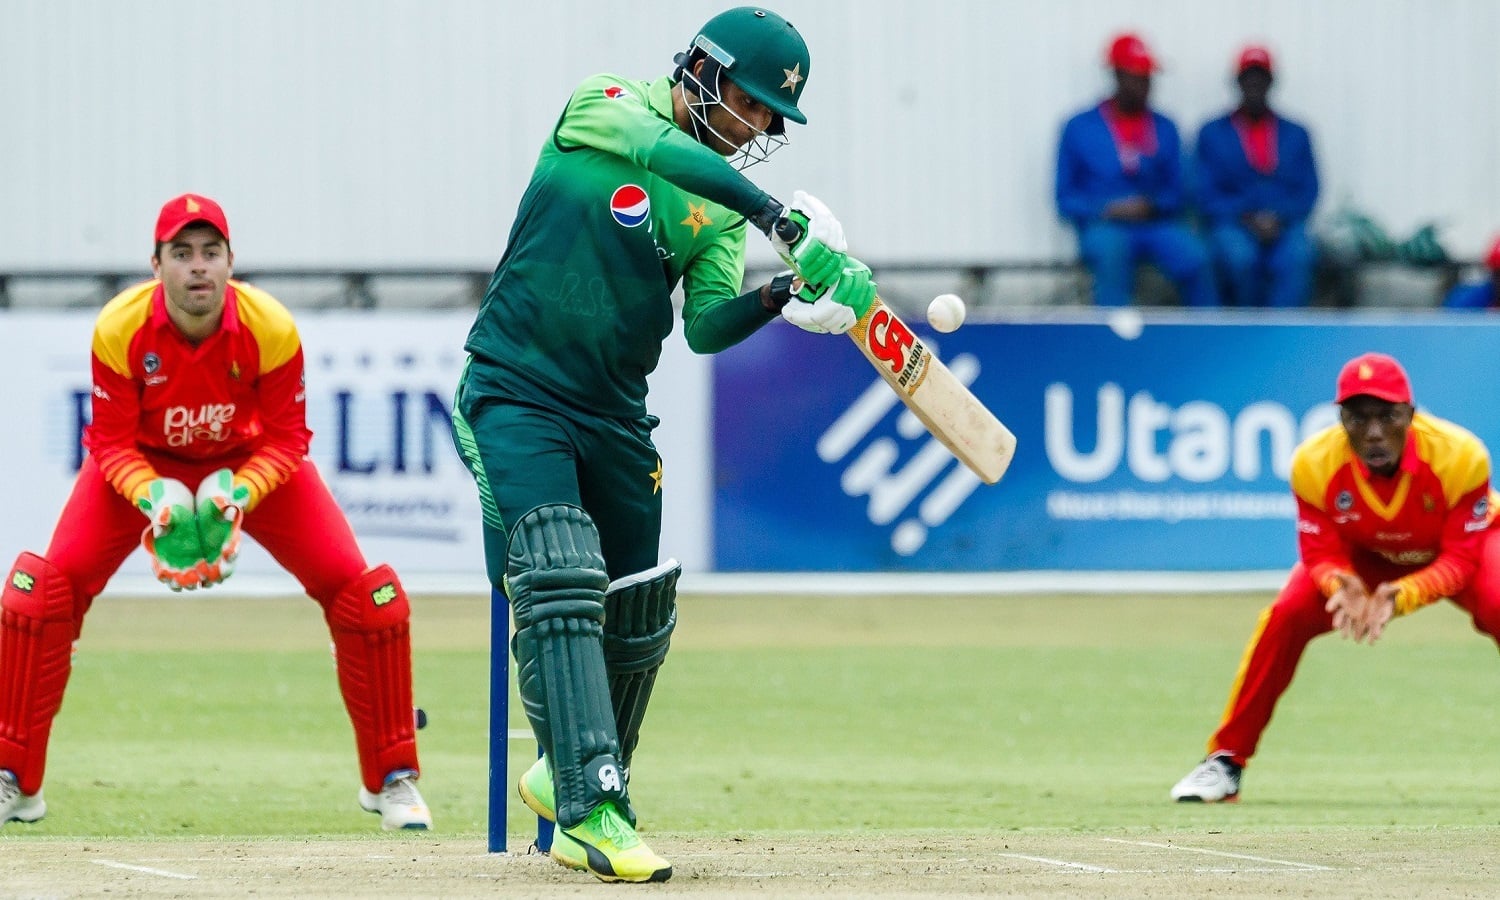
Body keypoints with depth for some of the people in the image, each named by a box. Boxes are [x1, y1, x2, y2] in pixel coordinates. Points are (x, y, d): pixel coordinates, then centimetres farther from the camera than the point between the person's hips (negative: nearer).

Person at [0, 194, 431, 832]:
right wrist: (151, 498, -36)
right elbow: (112, 444, -17)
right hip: (146, 465, 0)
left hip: (252, 463, 0)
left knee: (366, 594, -13)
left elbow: (285, 440, -16)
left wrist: (239, 494, -35)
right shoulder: (119, 329, -28)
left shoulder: (272, 329, -28)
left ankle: (390, 780, 6)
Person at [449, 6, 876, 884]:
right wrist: (789, 223, -39)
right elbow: (667, 155, -28)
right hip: (516, 393, -6)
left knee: (638, 620, 10)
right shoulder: (604, 105, -6)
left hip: (615, 415, 6)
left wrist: (781, 297, -23)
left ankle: (574, 778, 34)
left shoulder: (726, 203, 6)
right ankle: (591, 810, -27)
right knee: (560, 583, -21)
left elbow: (707, 328, -3)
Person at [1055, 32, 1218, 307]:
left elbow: (1176, 193, 14)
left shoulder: (1165, 129, 15)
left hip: (1156, 222, 2)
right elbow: (1066, 198, 6)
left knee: (1194, 258, -28)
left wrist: (1152, 205, -9)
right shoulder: (1079, 128, 8)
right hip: (1104, 225, -2)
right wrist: (1107, 209, -12)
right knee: (1110, 252, -38)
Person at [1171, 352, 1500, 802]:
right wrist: (1343, 587, -43)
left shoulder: (1460, 455, -37)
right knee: (1285, 617, -20)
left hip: (1462, 546, -2)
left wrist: (1401, 596, -48)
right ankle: (1225, 761, -7)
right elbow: (1322, 554, -19)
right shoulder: (1315, 463, -32)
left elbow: (1461, 560, -30)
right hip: (1364, 555, 2)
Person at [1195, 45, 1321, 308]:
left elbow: (1308, 192, 10)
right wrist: (1246, 218, -11)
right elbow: (1207, 196, 6)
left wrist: (1279, 218, -10)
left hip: (1284, 226, 1)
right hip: (1232, 226, -1)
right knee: (1240, 256, -36)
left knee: (1297, 256, -35)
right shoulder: (1212, 133, 14)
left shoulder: (1296, 135, 19)